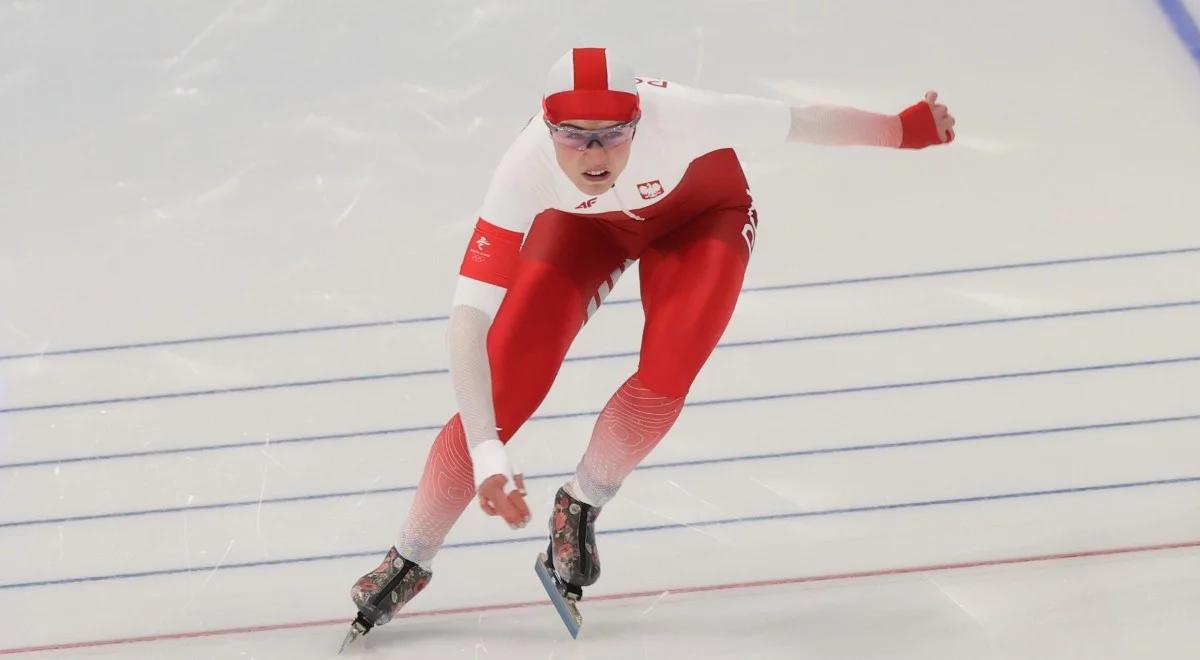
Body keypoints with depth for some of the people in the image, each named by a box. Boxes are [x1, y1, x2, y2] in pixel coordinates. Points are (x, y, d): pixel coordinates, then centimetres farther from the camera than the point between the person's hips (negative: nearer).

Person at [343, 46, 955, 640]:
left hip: (701, 210, 0)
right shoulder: (526, 169, -39)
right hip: (583, 223, 0)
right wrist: (485, 452, -50)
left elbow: (799, 121, -26)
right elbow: (468, 317, -41)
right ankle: (410, 560, 8)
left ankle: (579, 507, 6)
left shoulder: (678, 116, -42)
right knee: (504, 388, -10)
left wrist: (904, 128, -12)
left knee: (666, 375, -23)